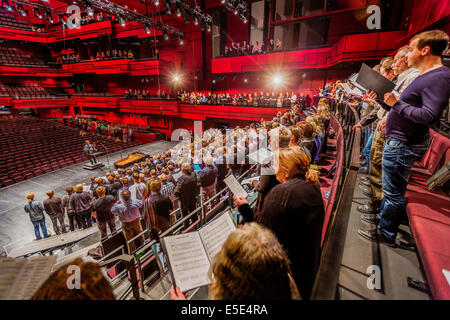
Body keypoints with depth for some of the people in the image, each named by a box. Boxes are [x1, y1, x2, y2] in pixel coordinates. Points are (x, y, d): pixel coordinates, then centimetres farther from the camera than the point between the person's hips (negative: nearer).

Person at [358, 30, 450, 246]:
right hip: (400, 141, 11)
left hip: (403, 145, -11)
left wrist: (397, 103, -20)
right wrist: (386, 101, 11)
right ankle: (384, 219, 41)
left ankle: (386, 235, 14)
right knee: (392, 189, 23)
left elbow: (430, 116, -27)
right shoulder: (425, 76, 16)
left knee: (394, 193, 0)